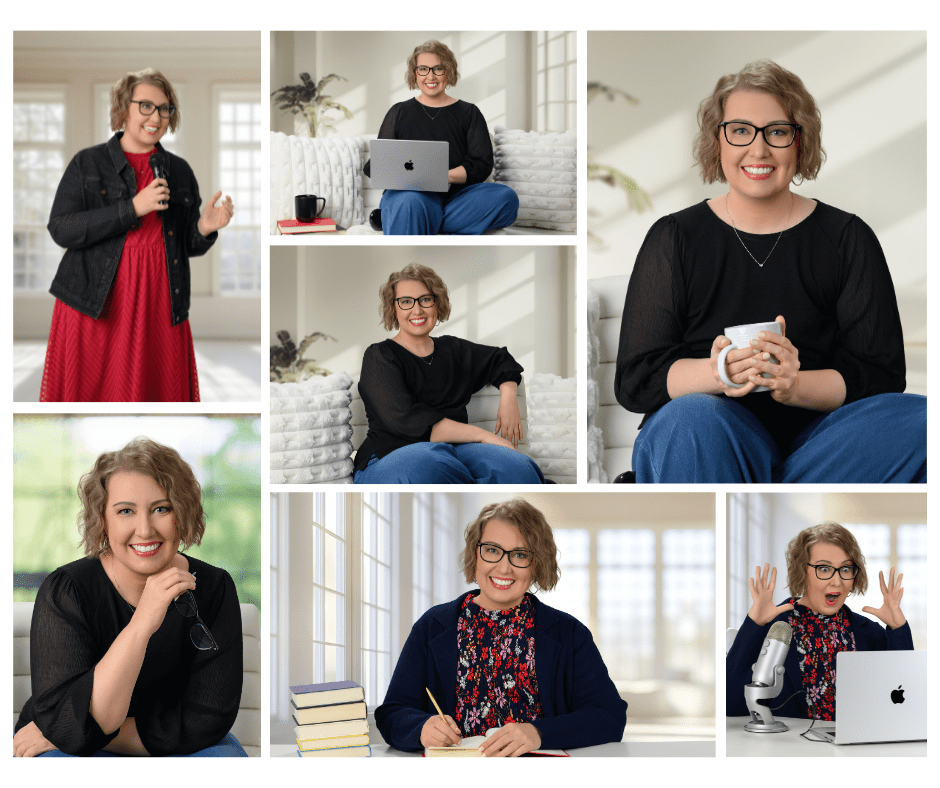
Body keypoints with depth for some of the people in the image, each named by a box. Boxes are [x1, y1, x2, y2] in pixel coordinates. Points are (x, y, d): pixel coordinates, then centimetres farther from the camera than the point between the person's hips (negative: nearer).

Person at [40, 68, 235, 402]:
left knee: (155, 392, -1)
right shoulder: (88, 163, 5)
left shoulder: (179, 171, 14)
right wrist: (132, 208, -14)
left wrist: (205, 228, -8)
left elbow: (189, 247, 16)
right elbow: (60, 229, -7)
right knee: (91, 392, -4)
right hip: (95, 306, -2)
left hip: (158, 309, 3)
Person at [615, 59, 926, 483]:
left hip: (818, 435, 2)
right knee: (692, 416, -37)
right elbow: (634, 379, 1)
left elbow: (882, 373, 2)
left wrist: (796, 386, -19)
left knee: (921, 420, -29)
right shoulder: (673, 238, 9)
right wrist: (717, 373, -20)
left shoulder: (847, 238, 12)